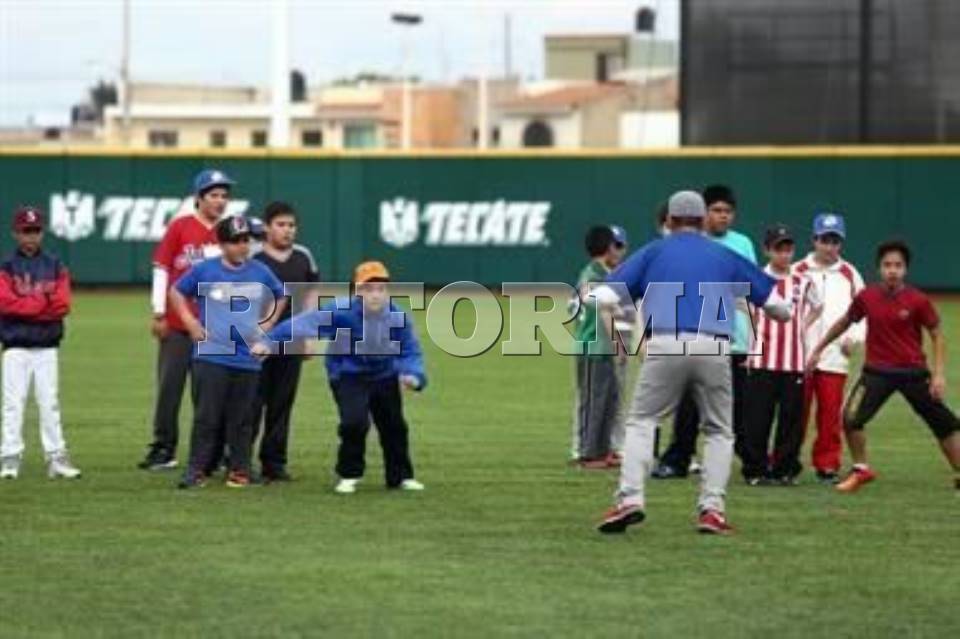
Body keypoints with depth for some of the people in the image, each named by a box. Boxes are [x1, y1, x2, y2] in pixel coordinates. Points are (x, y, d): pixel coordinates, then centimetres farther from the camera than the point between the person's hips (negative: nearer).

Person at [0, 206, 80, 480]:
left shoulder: (55, 267, 7)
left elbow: (62, 305, -4)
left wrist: (25, 306, -11)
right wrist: (44, 303, -13)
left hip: (48, 347, 2)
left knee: (50, 402, 3)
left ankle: (56, 457, 5)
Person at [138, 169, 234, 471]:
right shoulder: (180, 227, 0)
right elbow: (161, 268, -1)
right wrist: (159, 313, -6)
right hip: (177, 324, -2)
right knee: (169, 384, 1)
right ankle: (164, 449, 9)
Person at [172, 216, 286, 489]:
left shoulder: (260, 272, 7)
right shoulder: (205, 270, -1)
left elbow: (279, 297, 24)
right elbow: (176, 292, 11)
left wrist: (267, 324, 12)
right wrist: (189, 322, 1)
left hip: (247, 360, 2)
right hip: (210, 356, -2)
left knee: (241, 419, 6)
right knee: (207, 415, -5)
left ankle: (240, 469, 14)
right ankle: (197, 469, -1)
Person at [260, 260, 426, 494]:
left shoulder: (399, 317, -18)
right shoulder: (342, 311, -28)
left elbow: (410, 352, -10)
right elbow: (306, 322, -33)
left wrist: (413, 375, -32)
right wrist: (270, 341, -41)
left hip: (384, 376, 4)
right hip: (348, 375, -4)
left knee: (394, 425, 12)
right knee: (355, 422, -20)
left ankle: (400, 475, 32)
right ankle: (349, 475, 2)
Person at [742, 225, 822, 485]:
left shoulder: (803, 283, 9)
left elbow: (817, 306, 26)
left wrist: (803, 326, 12)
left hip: (793, 363, 3)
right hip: (762, 361, -3)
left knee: (791, 417, 3)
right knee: (758, 417, -3)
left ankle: (785, 469, 11)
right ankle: (755, 470, 4)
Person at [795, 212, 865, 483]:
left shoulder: (850, 275, 11)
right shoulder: (797, 272, 4)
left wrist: (854, 338, -2)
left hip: (834, 356, 1)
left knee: (830, 414, 0)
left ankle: (827, 464, 7)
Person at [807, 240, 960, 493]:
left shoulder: (918, 301, -11)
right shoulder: (866, 297, -5)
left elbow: (937, 335, -3)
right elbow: (844, 323, 13)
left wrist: (939, 374, -11)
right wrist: (818, 350, 17)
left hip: (913, 372, -1)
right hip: (877, 372, 1)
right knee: (851, 418, -15)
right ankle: (861, 470, 6)